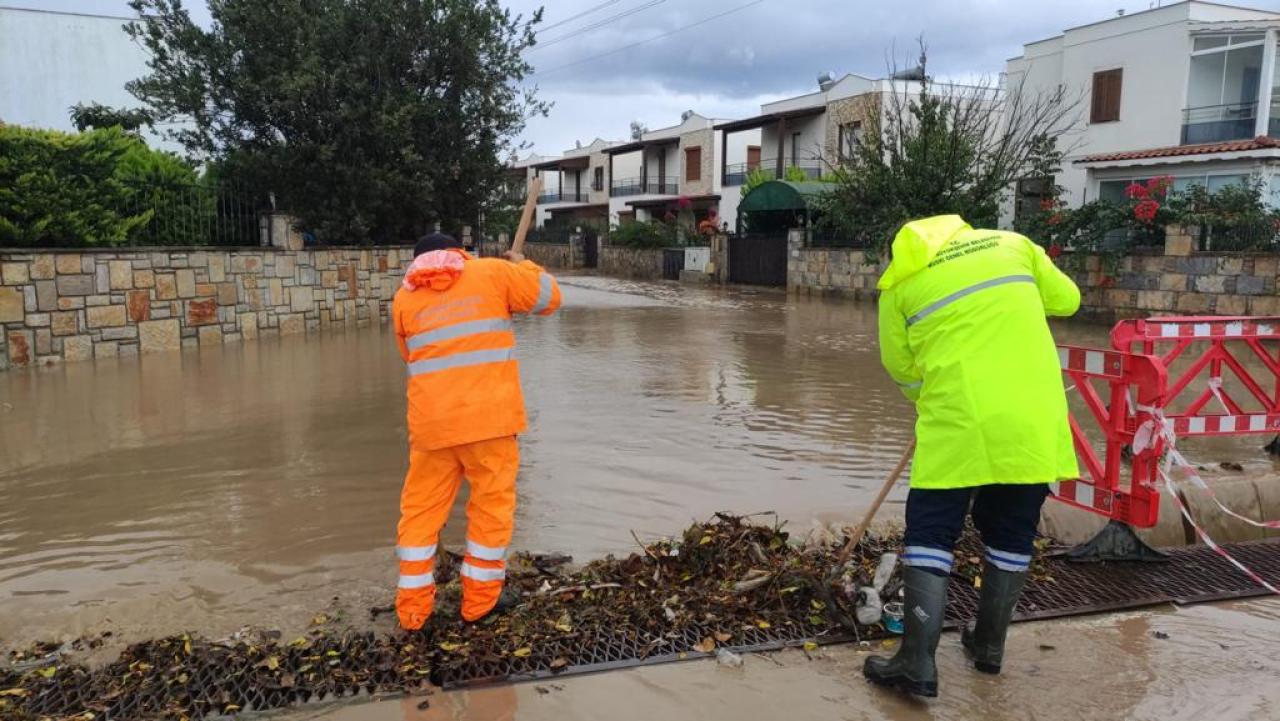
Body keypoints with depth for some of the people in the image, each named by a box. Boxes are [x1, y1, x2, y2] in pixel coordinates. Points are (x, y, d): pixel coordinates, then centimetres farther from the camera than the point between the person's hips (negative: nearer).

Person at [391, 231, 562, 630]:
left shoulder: (403, 298, 12)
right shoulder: (492, 272, 4)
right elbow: (550, 296, 10)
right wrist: (522, 265, 27)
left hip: (431, 423, 2)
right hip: (488, 417, -2)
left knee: (421, 511, 12)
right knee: (491, 506, 11)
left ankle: (413, 608, 16)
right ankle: (479, 600, 18)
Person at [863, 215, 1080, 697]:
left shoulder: (900, 282, 7)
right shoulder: (1010, 243, 13)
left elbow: (902, 369, 12)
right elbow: (1066, 300, 21)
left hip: (960, 424, -3)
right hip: (1034, 419, 4)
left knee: (930, 532, 5)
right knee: (1011, 533, 16)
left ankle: (917, 662, 1)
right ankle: (989, 645, 29)